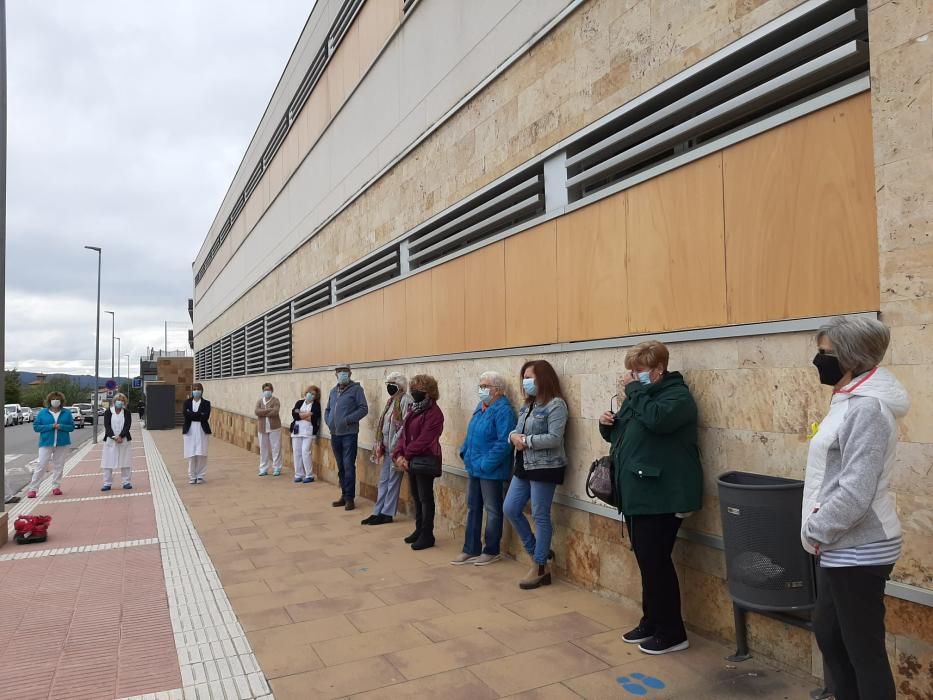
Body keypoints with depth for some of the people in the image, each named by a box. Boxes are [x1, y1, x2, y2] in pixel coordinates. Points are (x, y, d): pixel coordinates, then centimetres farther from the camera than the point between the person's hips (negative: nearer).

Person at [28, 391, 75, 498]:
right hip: (46, 443, -1)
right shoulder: (42, 413, 3)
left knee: (58, 466, 6)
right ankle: (33, 489, 0)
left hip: (62, 443, 1)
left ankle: (56, 487, 14)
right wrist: (50, 426, -15)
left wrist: (61, 426, -15)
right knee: (41, 465, -5)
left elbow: (72, 426, 4)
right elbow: (36, 427, -2)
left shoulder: (67, 413, 6)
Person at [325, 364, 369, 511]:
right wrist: (328, 421, 6)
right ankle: (344, 495, 22)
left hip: (349, 434, -6)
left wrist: (347, 420, -17)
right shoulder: (333, 391, 16)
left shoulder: (356, 388, -4)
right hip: (335, 434, 7)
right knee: (340, 467, 13)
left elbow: (364, 408, -11)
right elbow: (327, 409, 25)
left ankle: (350, 498, -1)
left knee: (348, 466, -7)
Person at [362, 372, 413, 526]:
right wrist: (380, 444, 16)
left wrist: (397, 447, -21)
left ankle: (387, 513, 9)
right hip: (388, 447, 9)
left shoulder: (406, 400, -13)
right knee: (383, 480, 11)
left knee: (393, 481, 0)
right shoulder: (391, 401, 16)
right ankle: (378, 512, 18)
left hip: (397, 447, -9)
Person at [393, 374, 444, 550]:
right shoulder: (413, 409, 14)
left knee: (425, 498, -2)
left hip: (426, 461, -9)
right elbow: (404, 433, 10)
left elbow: (424, 439, -20)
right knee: (416, 497, 16)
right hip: (412, 461, 9)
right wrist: (399, 454, -4)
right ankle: (419, 530, 28)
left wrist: (406, 455, -14)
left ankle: (427, 535, 7)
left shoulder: (434, 413, -15)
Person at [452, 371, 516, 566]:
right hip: (474, 468, 9)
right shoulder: (480, 407, 10)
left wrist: (486, 464, -23)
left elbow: (504, 443, -25)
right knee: (473, 508, 15)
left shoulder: (503, 411, -18)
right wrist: (465, 453, 10)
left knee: (492, 511, 6)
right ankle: (471, 550, 25)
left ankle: (491, 552, 19)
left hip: (491, 471, -9)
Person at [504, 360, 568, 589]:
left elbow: (554, 438, -21)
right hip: (524, 466, 9)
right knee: (510, 509, 9)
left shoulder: (555, 404, -13)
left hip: (544, 467, -9)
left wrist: (526, 441, -18)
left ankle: (540, 567, 15)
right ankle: (538, 553, 26)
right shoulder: (529, 404, 14)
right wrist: (514, 435, -8)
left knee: (540, 516, 1)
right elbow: (518, 430, 15)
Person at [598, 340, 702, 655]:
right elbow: (619, 434, 23)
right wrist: (606, 424, 1)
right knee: (647, 562, 16)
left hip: (661, 497, -9)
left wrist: (634, 389, -19)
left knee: (656, 563, -3)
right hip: (636, 494, 9)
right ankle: (651, 622, 28)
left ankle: (672, 633, 11)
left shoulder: (677, 395, -9)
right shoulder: (640, 394, 16)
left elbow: (656, 419, -31)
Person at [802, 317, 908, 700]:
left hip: (858, 552, -10)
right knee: (827, 632, 21)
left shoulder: (868, 407, -20)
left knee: (864, 650, 4)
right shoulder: (850, 401, 10)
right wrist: (819, 528, 10)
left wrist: (815, 531, -13)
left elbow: (855, 492, -25)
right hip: (842, 548, 10)